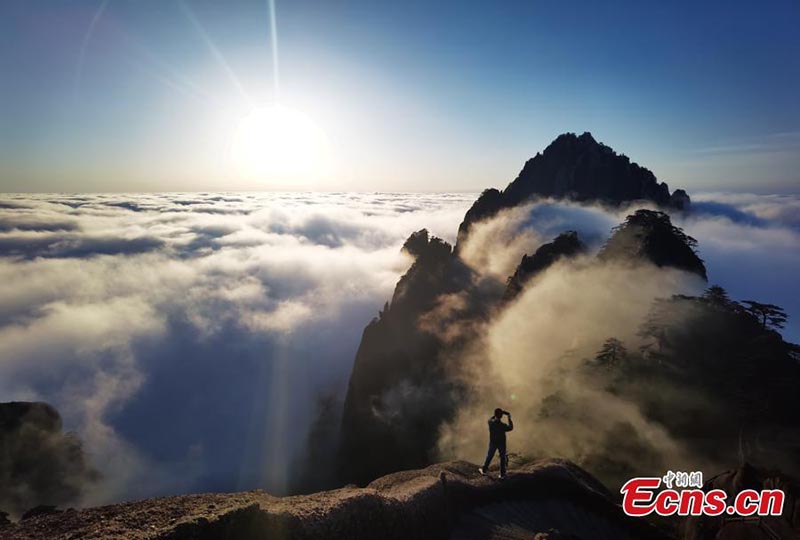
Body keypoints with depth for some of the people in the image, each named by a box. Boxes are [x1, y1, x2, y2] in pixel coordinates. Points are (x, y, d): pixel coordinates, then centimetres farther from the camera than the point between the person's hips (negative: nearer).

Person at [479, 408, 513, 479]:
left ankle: (484, 470, 38)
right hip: (501, 443, -2)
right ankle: (502, 474, 30)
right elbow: (510, 428, -9)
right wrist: (509, 418, 1)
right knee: (502, 458, 19)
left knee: (489, 456, 23)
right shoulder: (503, 426, -31)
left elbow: (491, 419, 1)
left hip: (493, 443, 2)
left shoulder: (490, 422, -25)